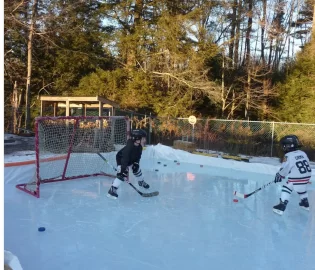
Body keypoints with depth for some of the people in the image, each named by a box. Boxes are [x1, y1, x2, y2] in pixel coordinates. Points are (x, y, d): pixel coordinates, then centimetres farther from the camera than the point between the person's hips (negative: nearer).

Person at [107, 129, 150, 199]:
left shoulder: (139, 146, -16)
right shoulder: (129, 147, -40)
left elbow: (138, 157, -6)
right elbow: (124, 160, -42)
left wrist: (136, 164, -19)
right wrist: (124, 171, -44)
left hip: (131, 160, 8)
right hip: (121, 159, -8)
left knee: (137, 169, 16)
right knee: (122, 174, -22)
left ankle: (141, 182, 44)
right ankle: (112, 190, -23)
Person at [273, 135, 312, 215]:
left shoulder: (288, 156, -16)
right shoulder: (303, 153, 5)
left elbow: (284, 168, -11)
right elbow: (307, 164, 14)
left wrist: (279, 176, 6)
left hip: (296, 179, -7)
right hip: (306, 177, 7)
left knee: (286, 188, 4)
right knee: (302, 189, 29)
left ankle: (281, 207, -1)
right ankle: (305, 203, 47)